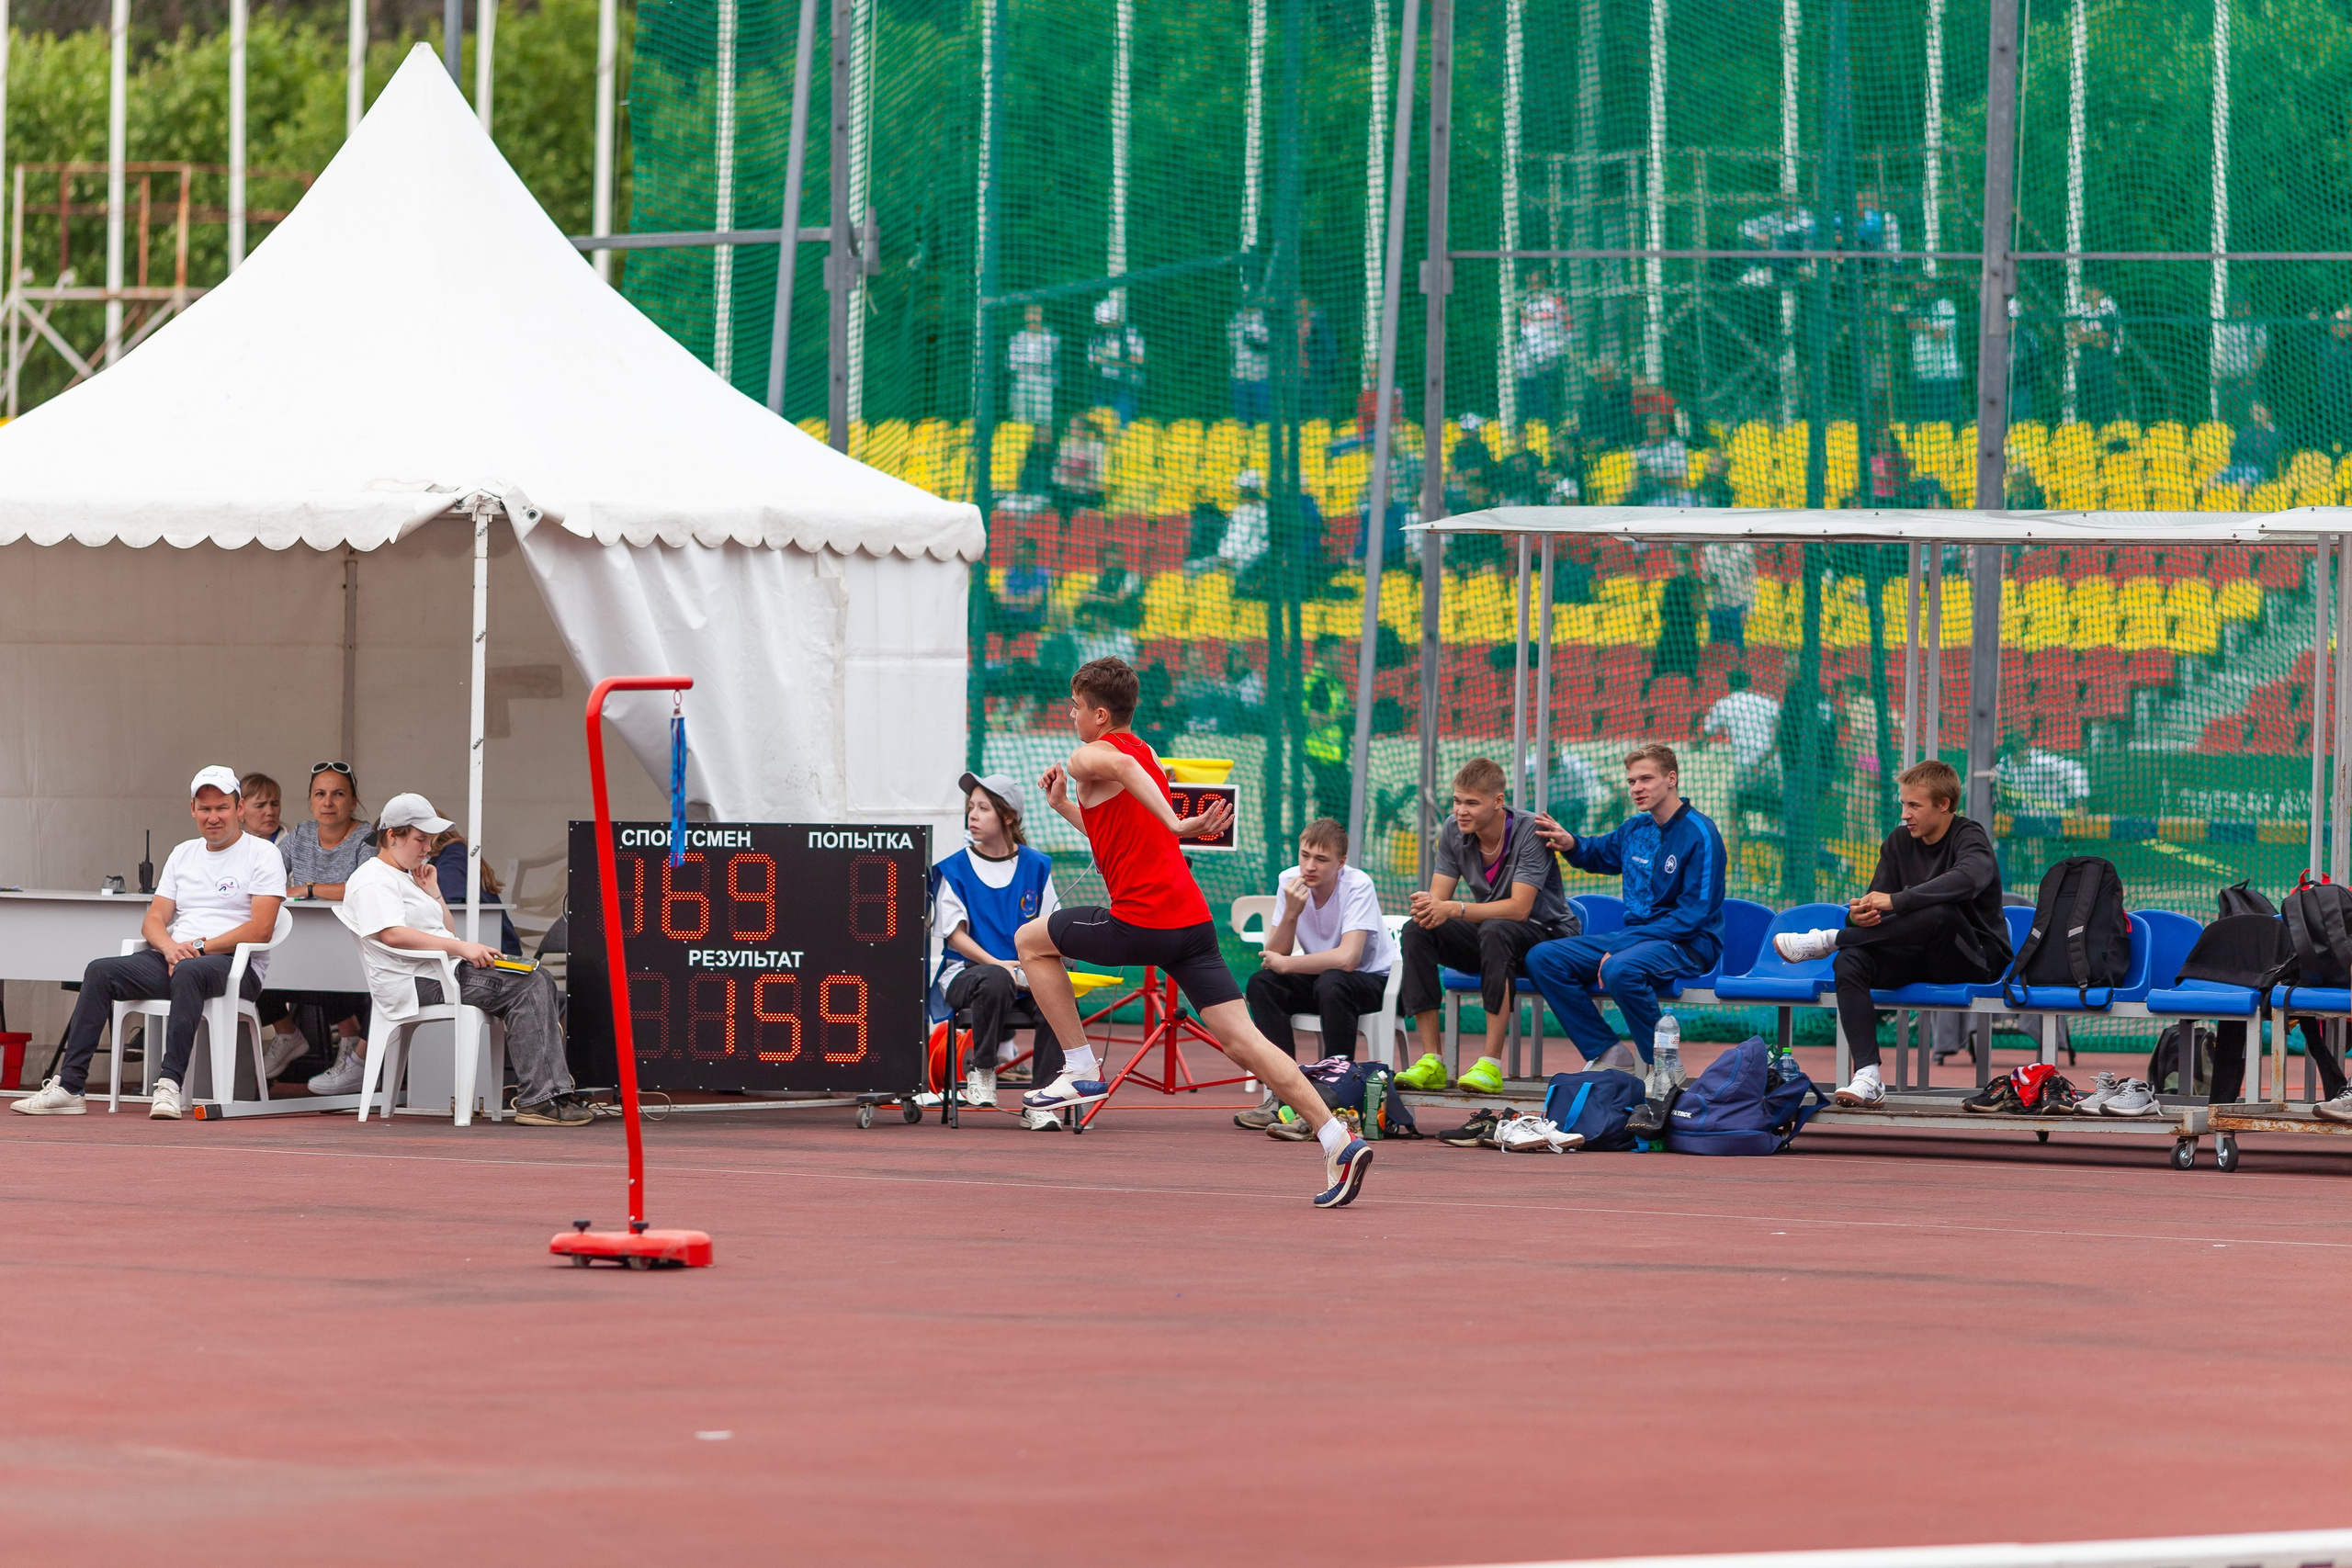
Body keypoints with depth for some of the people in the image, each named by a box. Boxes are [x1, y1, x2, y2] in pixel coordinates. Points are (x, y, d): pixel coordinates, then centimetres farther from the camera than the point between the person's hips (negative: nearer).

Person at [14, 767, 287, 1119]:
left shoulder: (261, 855, 1)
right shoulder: (183, 854, 20)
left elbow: (260, 929, -10)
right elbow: (153, 920, 14)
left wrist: (199, 947, -15)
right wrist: (170, 946, -10)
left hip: (236, 965, -6)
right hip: (173, 958, 6)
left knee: (189, 972, -40)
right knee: (101, 971, -16)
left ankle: (169, 1083, -46)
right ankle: (69, 1086, -22)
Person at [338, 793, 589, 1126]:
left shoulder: (403, 878, 26)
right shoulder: (373, 881, -6)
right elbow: (393, 934, -23)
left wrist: (432, 893, 13)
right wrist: (460, 947, -25)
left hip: (447, 971, 10)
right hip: (416, 984, -10)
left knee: (539, 981, -3)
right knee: (526, 988, -22)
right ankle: (538, 1099, -28)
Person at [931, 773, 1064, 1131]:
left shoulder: (1035, 867, 10)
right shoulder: (955, 869, 5)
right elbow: (955, 934, -3)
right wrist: (998, 964, -19)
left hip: (1027, 975, 2)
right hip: (965, 973, -2)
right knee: (995, 980, -39)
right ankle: (981, 1069, -15)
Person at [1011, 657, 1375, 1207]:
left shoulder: (1089, 757, -1)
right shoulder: (1146, 755, 25)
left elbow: (1122, 768, -26)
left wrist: (1176, 825, -35)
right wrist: (1063, 806, 34)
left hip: (1141, 922, -8)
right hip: (1192, 917, 8)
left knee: (1031, 940, 16)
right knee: (1242, 1040, 0)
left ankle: (1081, 1070, 13)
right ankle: (1338, 1143, -12)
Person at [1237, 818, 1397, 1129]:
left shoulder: (1358, 887, -24)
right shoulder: (1289, 882, -9)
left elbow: (1347, 958, -36)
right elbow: (1274, 957, -12)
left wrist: (1284, 964, -25)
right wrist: (1291, 913, -29)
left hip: (1372, 979, -5)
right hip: (1318, 979, 5)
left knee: (1331, 984, -36)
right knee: (1261, 984, -19)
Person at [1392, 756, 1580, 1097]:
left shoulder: (1529, 831, -21)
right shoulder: (1453, 831, -3)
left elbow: (1520, 908, -29)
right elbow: (1438, 897, -5)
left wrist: (1455, 909, -38)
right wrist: (1426, 907, -31)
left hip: (1547, 932, -6)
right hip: (1487, 936, 6)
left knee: (1495, 931, -38)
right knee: (1416, 931, -19)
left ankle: (1491, 1065, -40)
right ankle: (1431, 1062, -22)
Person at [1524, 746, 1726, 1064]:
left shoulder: (1699, 834, -12)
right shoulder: (1635, 828, 11)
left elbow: (1692, 916, -18)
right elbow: (1600, 854, 34)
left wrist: (1621, 946, -23)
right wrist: (1571, 844, 7)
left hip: (1687, 944, -8)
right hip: (1633, 936, 8)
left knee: (1619, 970, -39)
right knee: (1541, 958, -5)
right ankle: (1606, 1052, -2)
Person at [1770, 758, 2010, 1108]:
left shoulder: (1969, 837, -9)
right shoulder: (1900, 842, 10)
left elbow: (1968, 879, -34)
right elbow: (1876, 902, 4)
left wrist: (1894, 900, -37)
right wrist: (1861, 914, -23)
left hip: (1976, 960, -6)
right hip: (1918, 960, 6)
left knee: (1941, 913, -39)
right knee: (1851, 961, -24)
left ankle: (1824, 941, -23)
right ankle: (1867, 1078, -36)